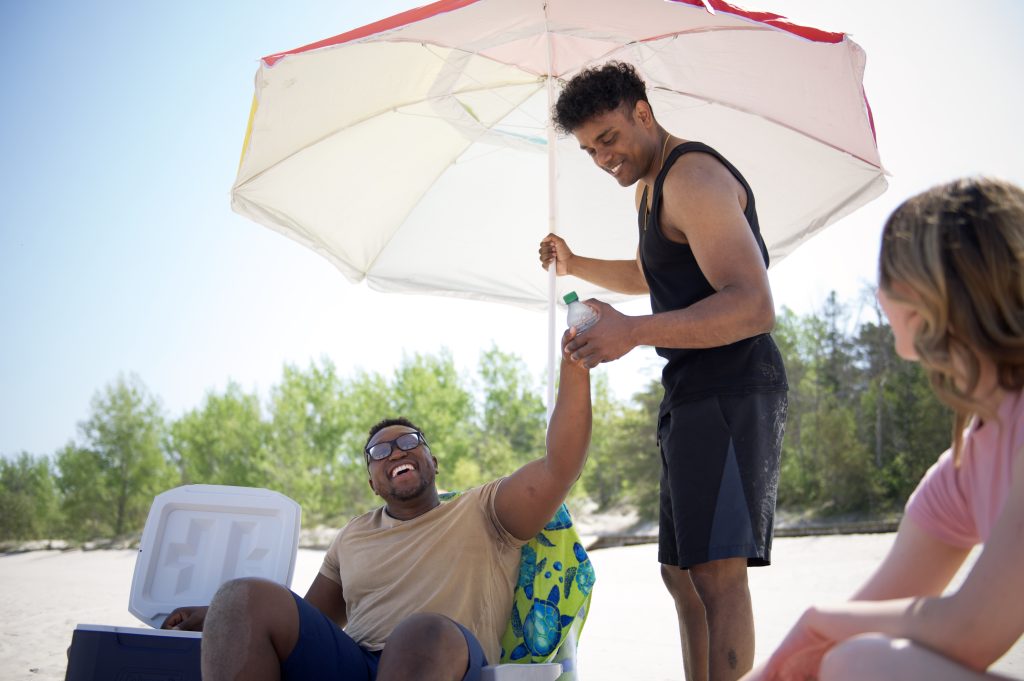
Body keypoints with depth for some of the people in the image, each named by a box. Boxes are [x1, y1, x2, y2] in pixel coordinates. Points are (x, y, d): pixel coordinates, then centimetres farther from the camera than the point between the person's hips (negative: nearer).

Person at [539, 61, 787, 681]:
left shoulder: (692, 176, -13)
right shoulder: (651, 185, 20)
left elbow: (754, 305, -25)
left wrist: (634, 332, -32)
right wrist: (576, 265, 25)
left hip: (731, 391, -11)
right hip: (693, 395, 11)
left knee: (716, 568, -17)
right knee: (682, 572, 12)